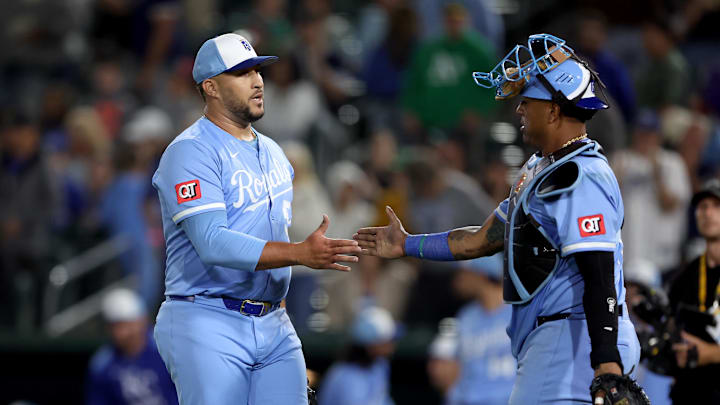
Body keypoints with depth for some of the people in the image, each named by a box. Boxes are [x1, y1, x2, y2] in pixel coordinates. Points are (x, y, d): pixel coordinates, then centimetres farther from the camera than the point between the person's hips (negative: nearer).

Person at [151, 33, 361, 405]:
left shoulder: (272, 152, 18)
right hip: (208, 327, -7)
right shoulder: (191, 152, -10)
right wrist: (301, 253, -29)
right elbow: (212, 243, -22)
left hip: (274, 329, 7)